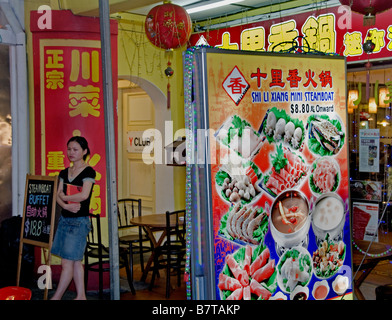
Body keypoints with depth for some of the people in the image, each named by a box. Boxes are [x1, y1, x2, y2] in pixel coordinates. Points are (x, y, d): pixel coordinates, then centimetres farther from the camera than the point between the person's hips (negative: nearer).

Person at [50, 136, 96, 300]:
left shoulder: (89, 172, -7)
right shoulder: (64, 173, 13)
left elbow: (84, 195, -18)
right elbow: (58, 195, 6)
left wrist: (64, 197, -5)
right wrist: (67, 206, -14)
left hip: (80, 221, -7)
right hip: (64, 219, 7)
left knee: (67, 262, -4)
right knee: (75, 261, 11)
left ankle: (56, 297, 4)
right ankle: (81, 296, 19)